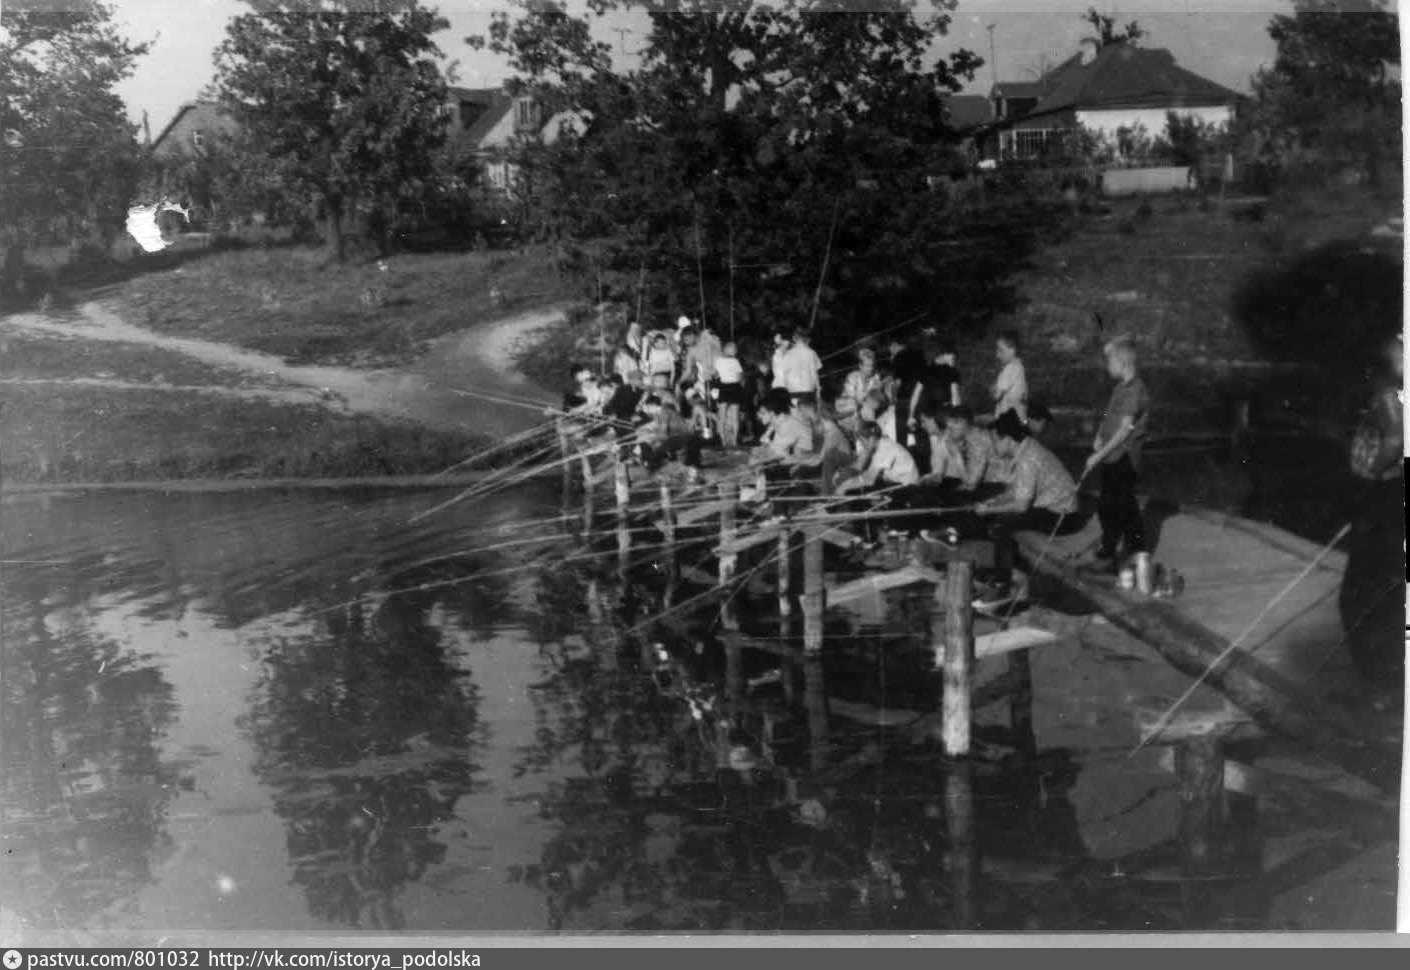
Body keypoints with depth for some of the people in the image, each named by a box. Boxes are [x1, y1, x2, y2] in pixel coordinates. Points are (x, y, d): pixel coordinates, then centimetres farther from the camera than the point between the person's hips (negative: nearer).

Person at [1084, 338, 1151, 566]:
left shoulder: (1135, 390, -18)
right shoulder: (1121, 387, 12)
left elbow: (1125, 428, -22)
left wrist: (1100, 455, -22)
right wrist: (1099, 437, 6)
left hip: (1122, 459, -9)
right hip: (1114, 458, 9)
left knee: (1110, 508, -8)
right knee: (1127, 507, 17)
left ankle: (1106, 557, -4)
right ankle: (1137, 552, 27)